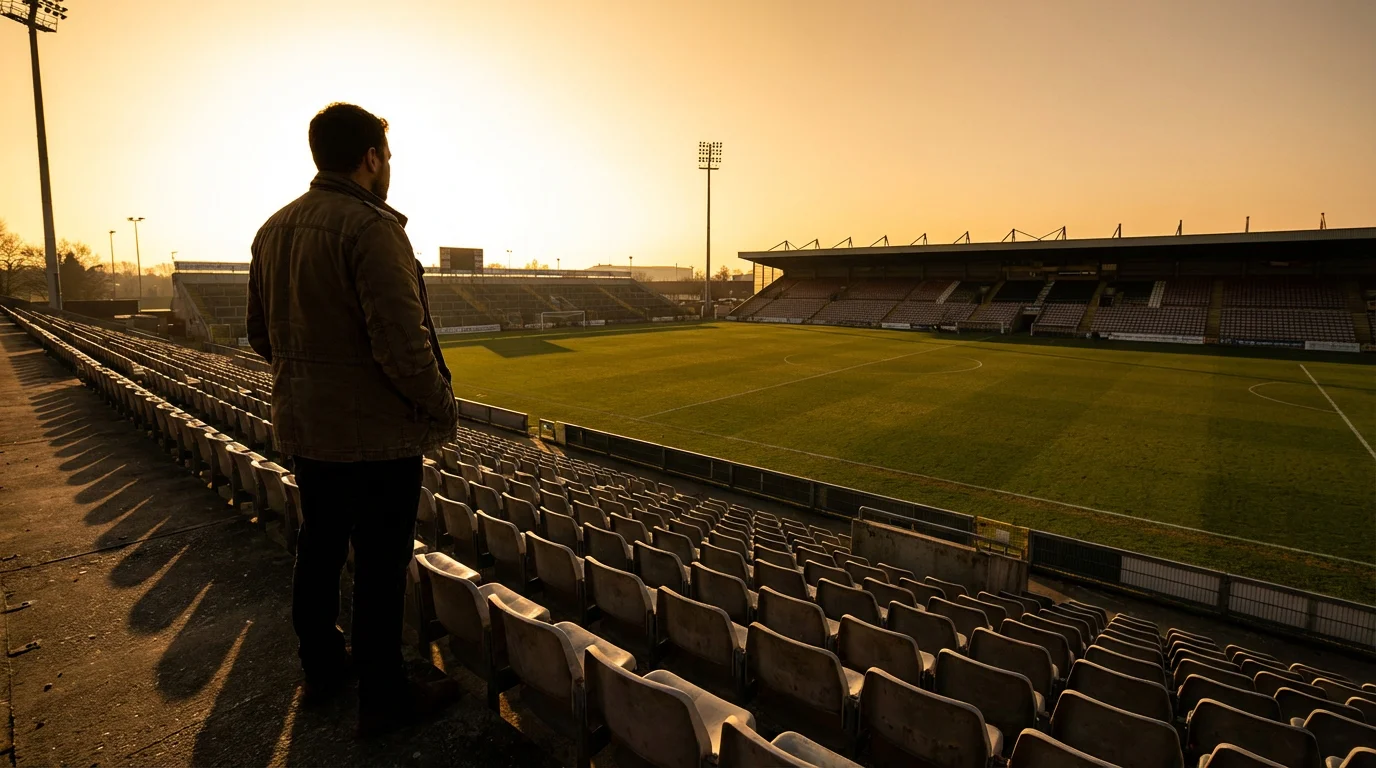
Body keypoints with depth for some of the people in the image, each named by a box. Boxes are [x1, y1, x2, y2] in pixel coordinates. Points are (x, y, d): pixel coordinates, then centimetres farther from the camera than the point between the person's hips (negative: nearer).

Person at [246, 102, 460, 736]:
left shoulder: (274, 229, 10)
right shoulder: (370, 226, -18)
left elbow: (260, 334, 15)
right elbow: (403, 344, -24)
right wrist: (444, 408, -11)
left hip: (303, 426, 9)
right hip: (374, 433, -8)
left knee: (318, 549, 21)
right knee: (379, 567, 4)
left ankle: (321, 667, 39)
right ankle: (383, 697, 20)